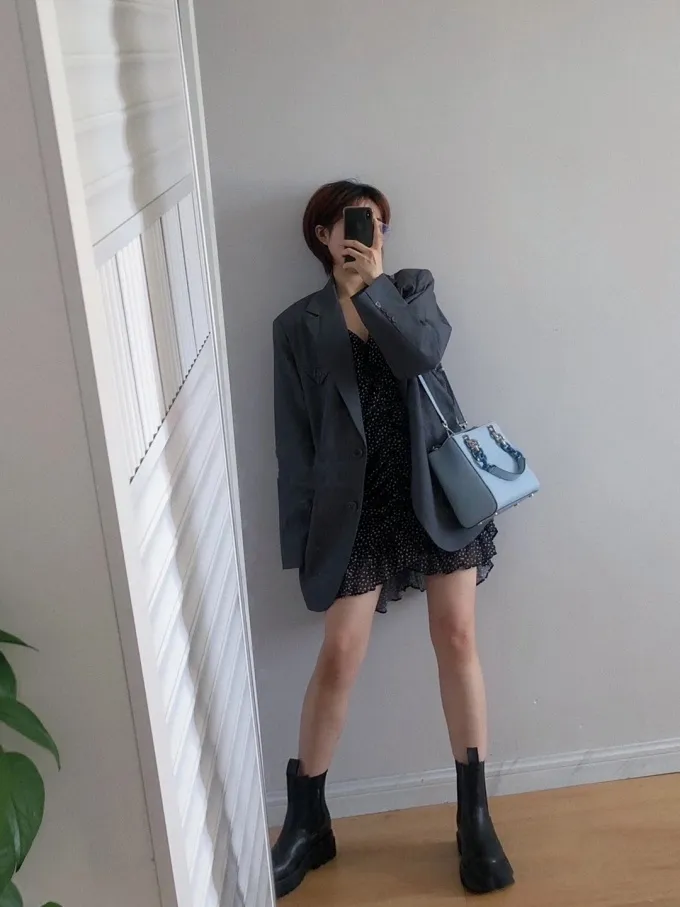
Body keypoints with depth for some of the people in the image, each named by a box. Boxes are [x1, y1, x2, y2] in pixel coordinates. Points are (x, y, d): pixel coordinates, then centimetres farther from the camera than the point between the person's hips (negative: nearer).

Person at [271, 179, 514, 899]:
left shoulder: (413, 287, 8)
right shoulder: (299, 326, 3)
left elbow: (424, 354, -14)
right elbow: (295, 439, 1)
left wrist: (373, 283, -15)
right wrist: (300, 537, -2)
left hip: (438, 486, 1)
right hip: (358, 504, -1)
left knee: (456, 639, 2)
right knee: (339, 656, -2)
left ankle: (474, 818, 18)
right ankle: (306, 822, 18)